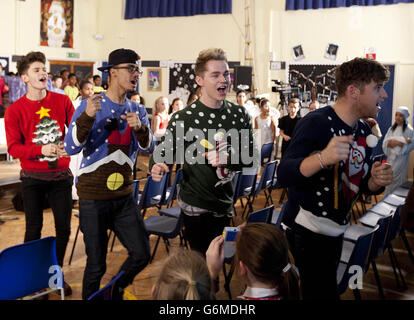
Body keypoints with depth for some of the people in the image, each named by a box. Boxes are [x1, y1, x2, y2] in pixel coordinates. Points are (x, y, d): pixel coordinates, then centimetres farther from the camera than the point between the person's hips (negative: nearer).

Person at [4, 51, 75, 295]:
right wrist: (41, 150, -22)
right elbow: (13, 148, -7)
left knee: (64, 227, 7)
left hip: (61, 174, 2)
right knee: (34, 228, 7)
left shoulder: (62, 101, 1)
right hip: (33, 178, -2)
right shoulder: (15, 110, -5)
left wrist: (69, 145, -18)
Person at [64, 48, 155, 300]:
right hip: (93, 197, -4)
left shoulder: (137, 110, 7)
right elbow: (71, 147, -16)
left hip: (124, 196, 5)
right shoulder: (91, 105, -7)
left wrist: (139, 127, -25)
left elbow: (148, 148, -5)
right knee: (96, 265, 4)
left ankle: (114, 292, 32)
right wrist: (87, 116, -31)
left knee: (141, 255, 5)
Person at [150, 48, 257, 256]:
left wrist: (227, 159, -20)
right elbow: (164, 152, -3)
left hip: (225, 203, 4)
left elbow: (251, 158, -1)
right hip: (195, 205, -4)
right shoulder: (183, 118, -11)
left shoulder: (239, 114, 0)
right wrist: (156, 167, -26)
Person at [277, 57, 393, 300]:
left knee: (324, 290, 20)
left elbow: (361, 185, 13)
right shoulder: (316, 123, -19)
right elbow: (284, 175, -29)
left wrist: (377, 181, -10)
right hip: (307, 231, -8)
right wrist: (323, 158, -46)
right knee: (324, 293, -6)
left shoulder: (365, 131, 5)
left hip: (337, 230, 8)